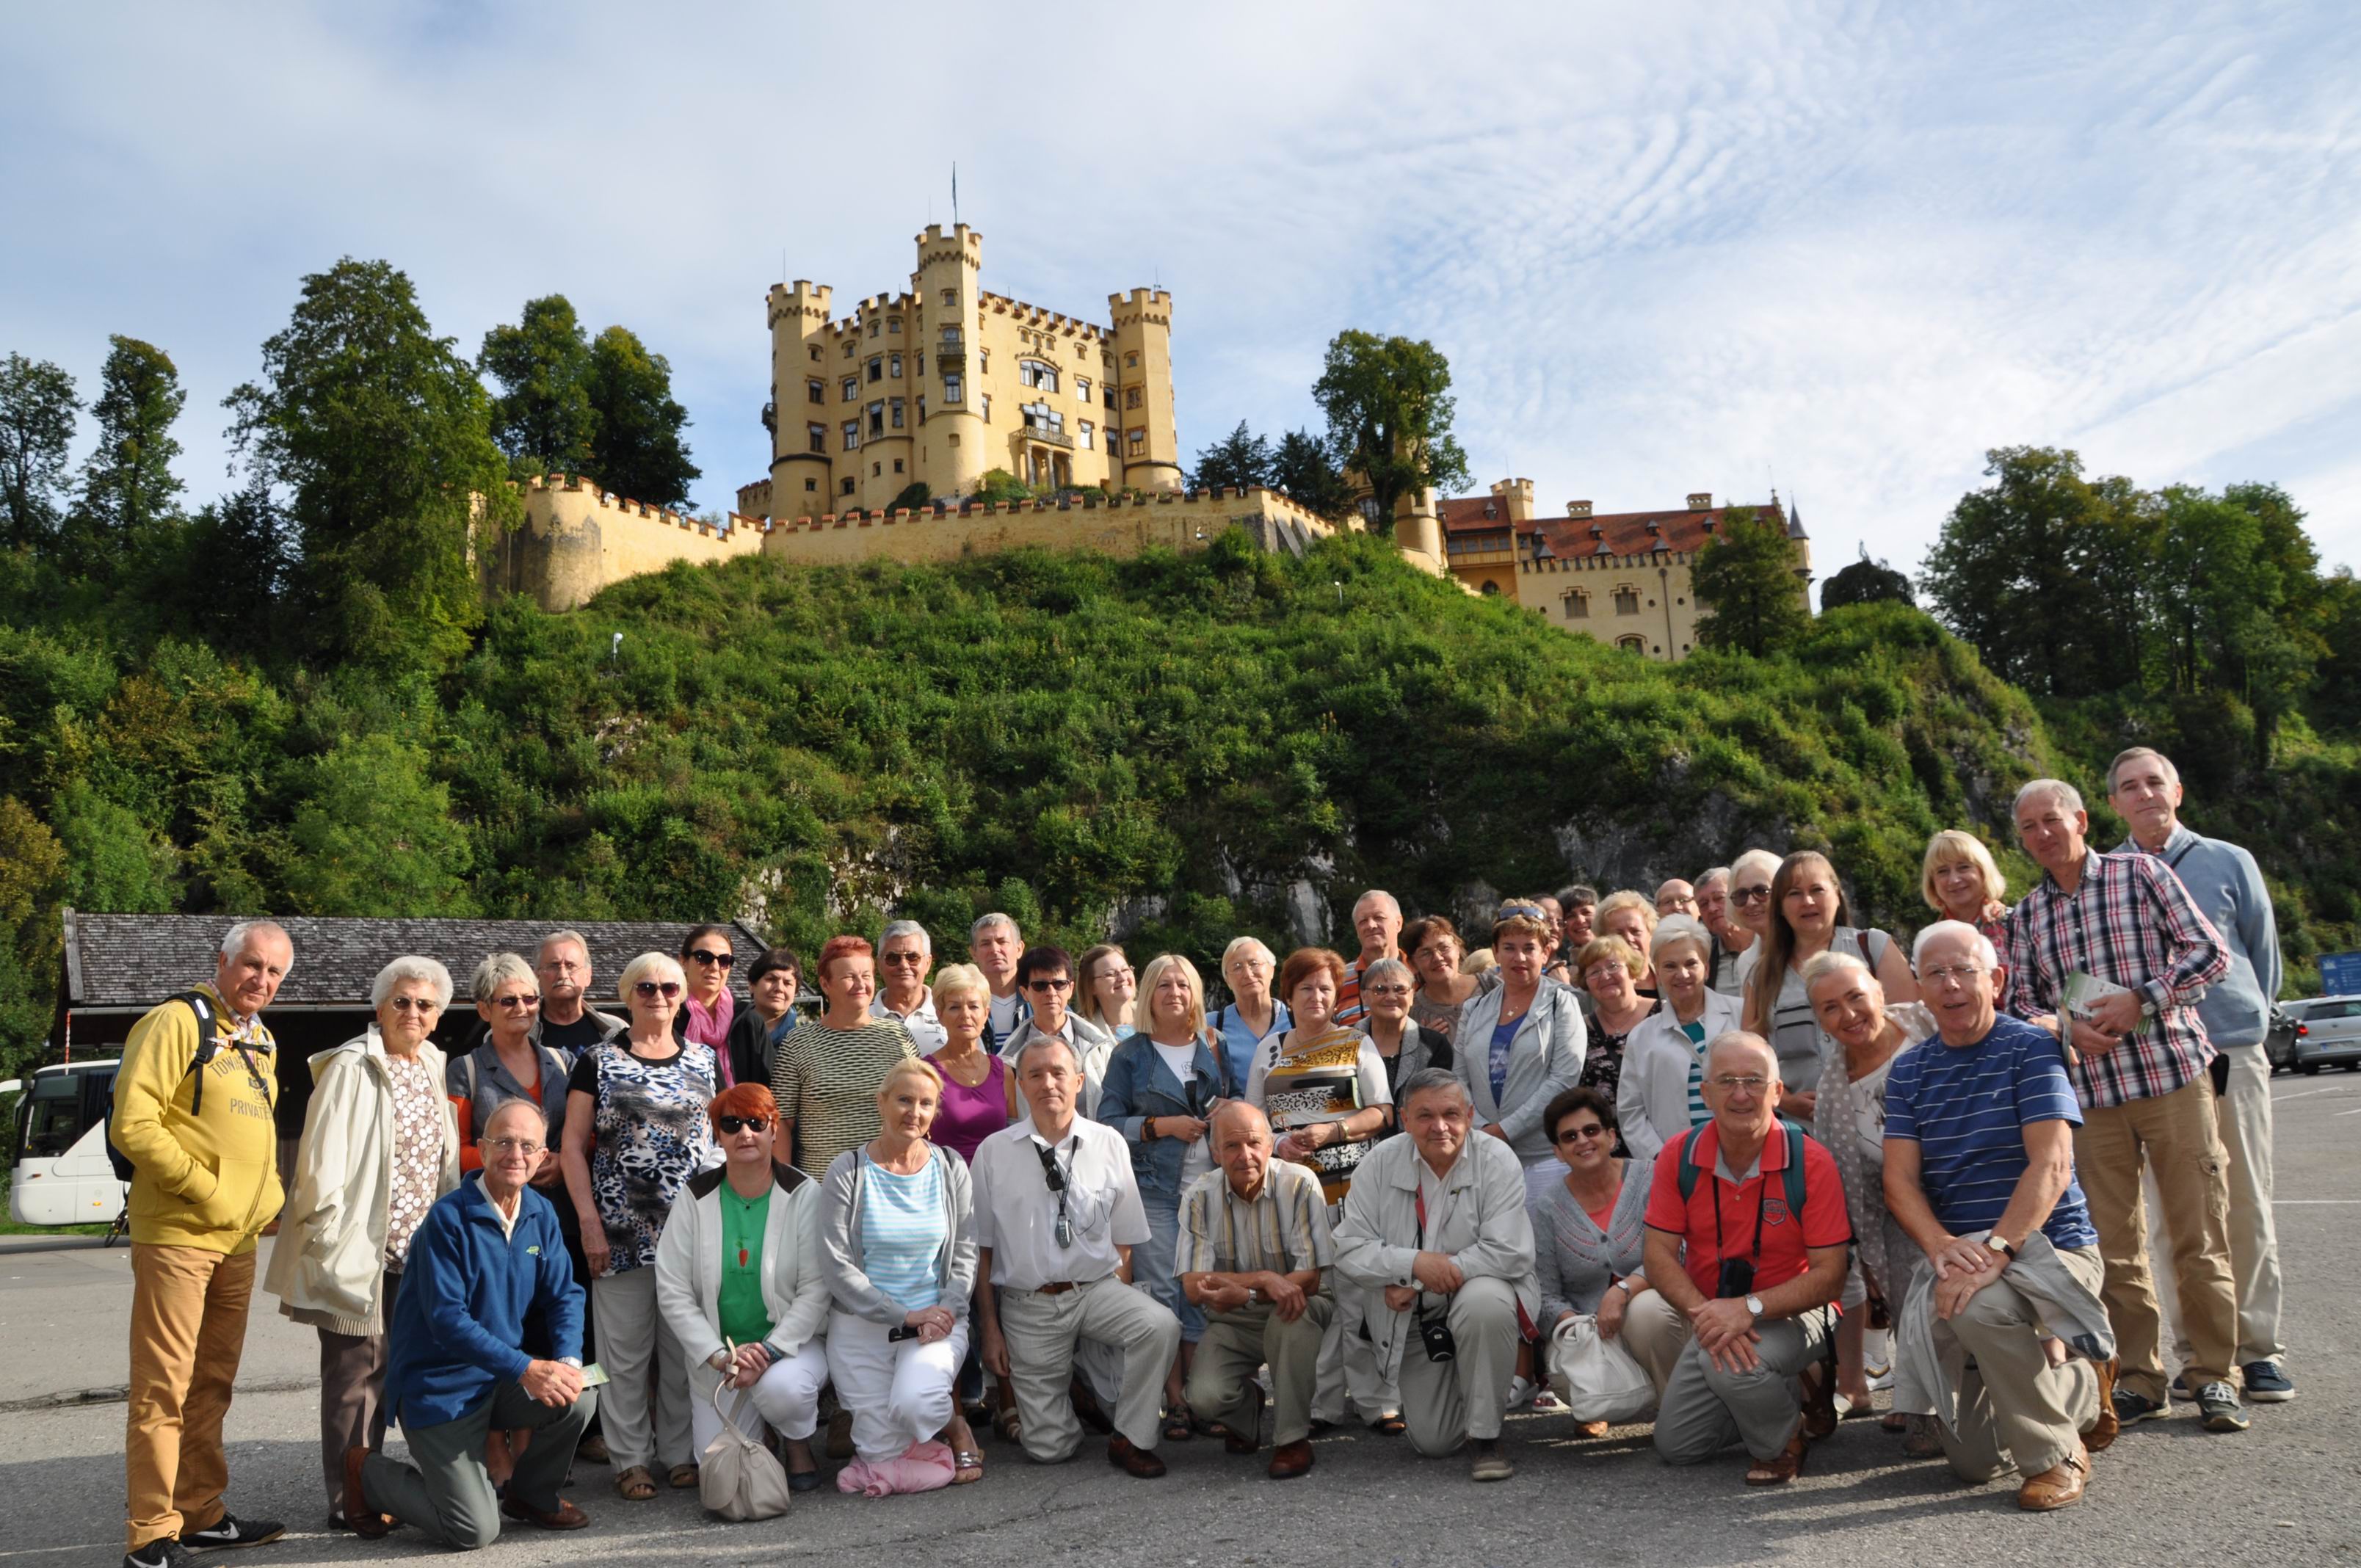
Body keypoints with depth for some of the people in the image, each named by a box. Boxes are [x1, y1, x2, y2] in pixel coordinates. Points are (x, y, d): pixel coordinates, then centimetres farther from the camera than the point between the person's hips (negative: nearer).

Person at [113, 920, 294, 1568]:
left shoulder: (259, 1041, 15)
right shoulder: (177, 1022, -10)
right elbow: (132, 1125, -17)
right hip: (176, 1234, -8)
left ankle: (200, 1515, 26)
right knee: (163, 1387, -4)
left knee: (211, 1385, 15)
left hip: (237, 1240, 8)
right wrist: (204, 1190, -17)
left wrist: (269, 1200, 11)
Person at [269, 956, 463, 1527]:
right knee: (357, 1374, 0)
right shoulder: (352, 1068, -8)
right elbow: (323, 1160, -13)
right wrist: (333, 1237, -16)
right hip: (361, 1252, -7)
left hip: (416, 1249, 7)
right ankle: (349, 1500, 9)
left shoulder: (432, 1068, 13)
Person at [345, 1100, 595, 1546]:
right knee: (475, 1531, -11)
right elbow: (447, 1319, -24)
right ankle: (368, 1473, 16)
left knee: (578, 1397, -21)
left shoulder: (541, 1214, 2)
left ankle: (532, 1494, 10)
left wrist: (567, 1361, -18)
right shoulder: (448, 1219, -18)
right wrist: (525, 1368, -31)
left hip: (502, 1381, 6)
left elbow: (564, 1295, 2)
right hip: (441, 1388, -6)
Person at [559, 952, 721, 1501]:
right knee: (626, 1348, 3)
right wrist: (589, 1221, -7)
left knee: (687, 1346, 6)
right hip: (622, 1228, -2)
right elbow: (572, 1146, 1)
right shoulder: (598, 1062, 4)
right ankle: (631, 1459, 15)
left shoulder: (705, 1062, 11)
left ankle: (681, 1452, 18)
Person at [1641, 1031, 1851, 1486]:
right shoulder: (1679, 1157, -10)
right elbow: (1660, 1254, -9)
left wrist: (1749, 1308, -30)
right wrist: (1705, 1313, -26)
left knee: (1730, 1367, -35)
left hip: (1792, 1313, -4)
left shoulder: (1810, 1162, -19)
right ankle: (1778, 1397, 28)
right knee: (1675, 1446, 6)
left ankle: (1784, 1441, -1)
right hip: (1713, 1318, 5)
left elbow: (1829, 1276, -18)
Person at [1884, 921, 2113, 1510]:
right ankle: (2083, 1389, 34)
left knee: (1981, 1307, -40)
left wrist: (1994, 1251, -31)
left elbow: (2051, 1167, -18)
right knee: (1972, 1459, 4)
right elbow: (1900, 1182, -2)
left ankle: (2055, 1455, -12)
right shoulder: (1908, 1070, 6)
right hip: (1957, 1257, 5)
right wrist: (1941, 1246, -23)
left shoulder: (2029, 1048, -8)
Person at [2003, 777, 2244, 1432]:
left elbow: (2210, 952, -2)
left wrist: (2139, 999, -13)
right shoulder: (2026, 917, 12)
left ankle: (2214, 1377, 12)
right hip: (2089, 1091, 3)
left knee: (2199, 1236, 0)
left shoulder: (2140, 874, 3)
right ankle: (2140, 1380, 16)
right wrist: (2066, 1026, -7)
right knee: (2114, 1246, 5)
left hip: (2173, 1072, -3)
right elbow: (2020, 1006, 13)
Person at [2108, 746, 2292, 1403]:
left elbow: (2264, 959, 14)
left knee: (2246, 1208, 2)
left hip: (2232, 1054, 0)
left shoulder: (2228, 863, 7)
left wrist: (2239, 1024, 12)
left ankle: (2257, 1349, 10)